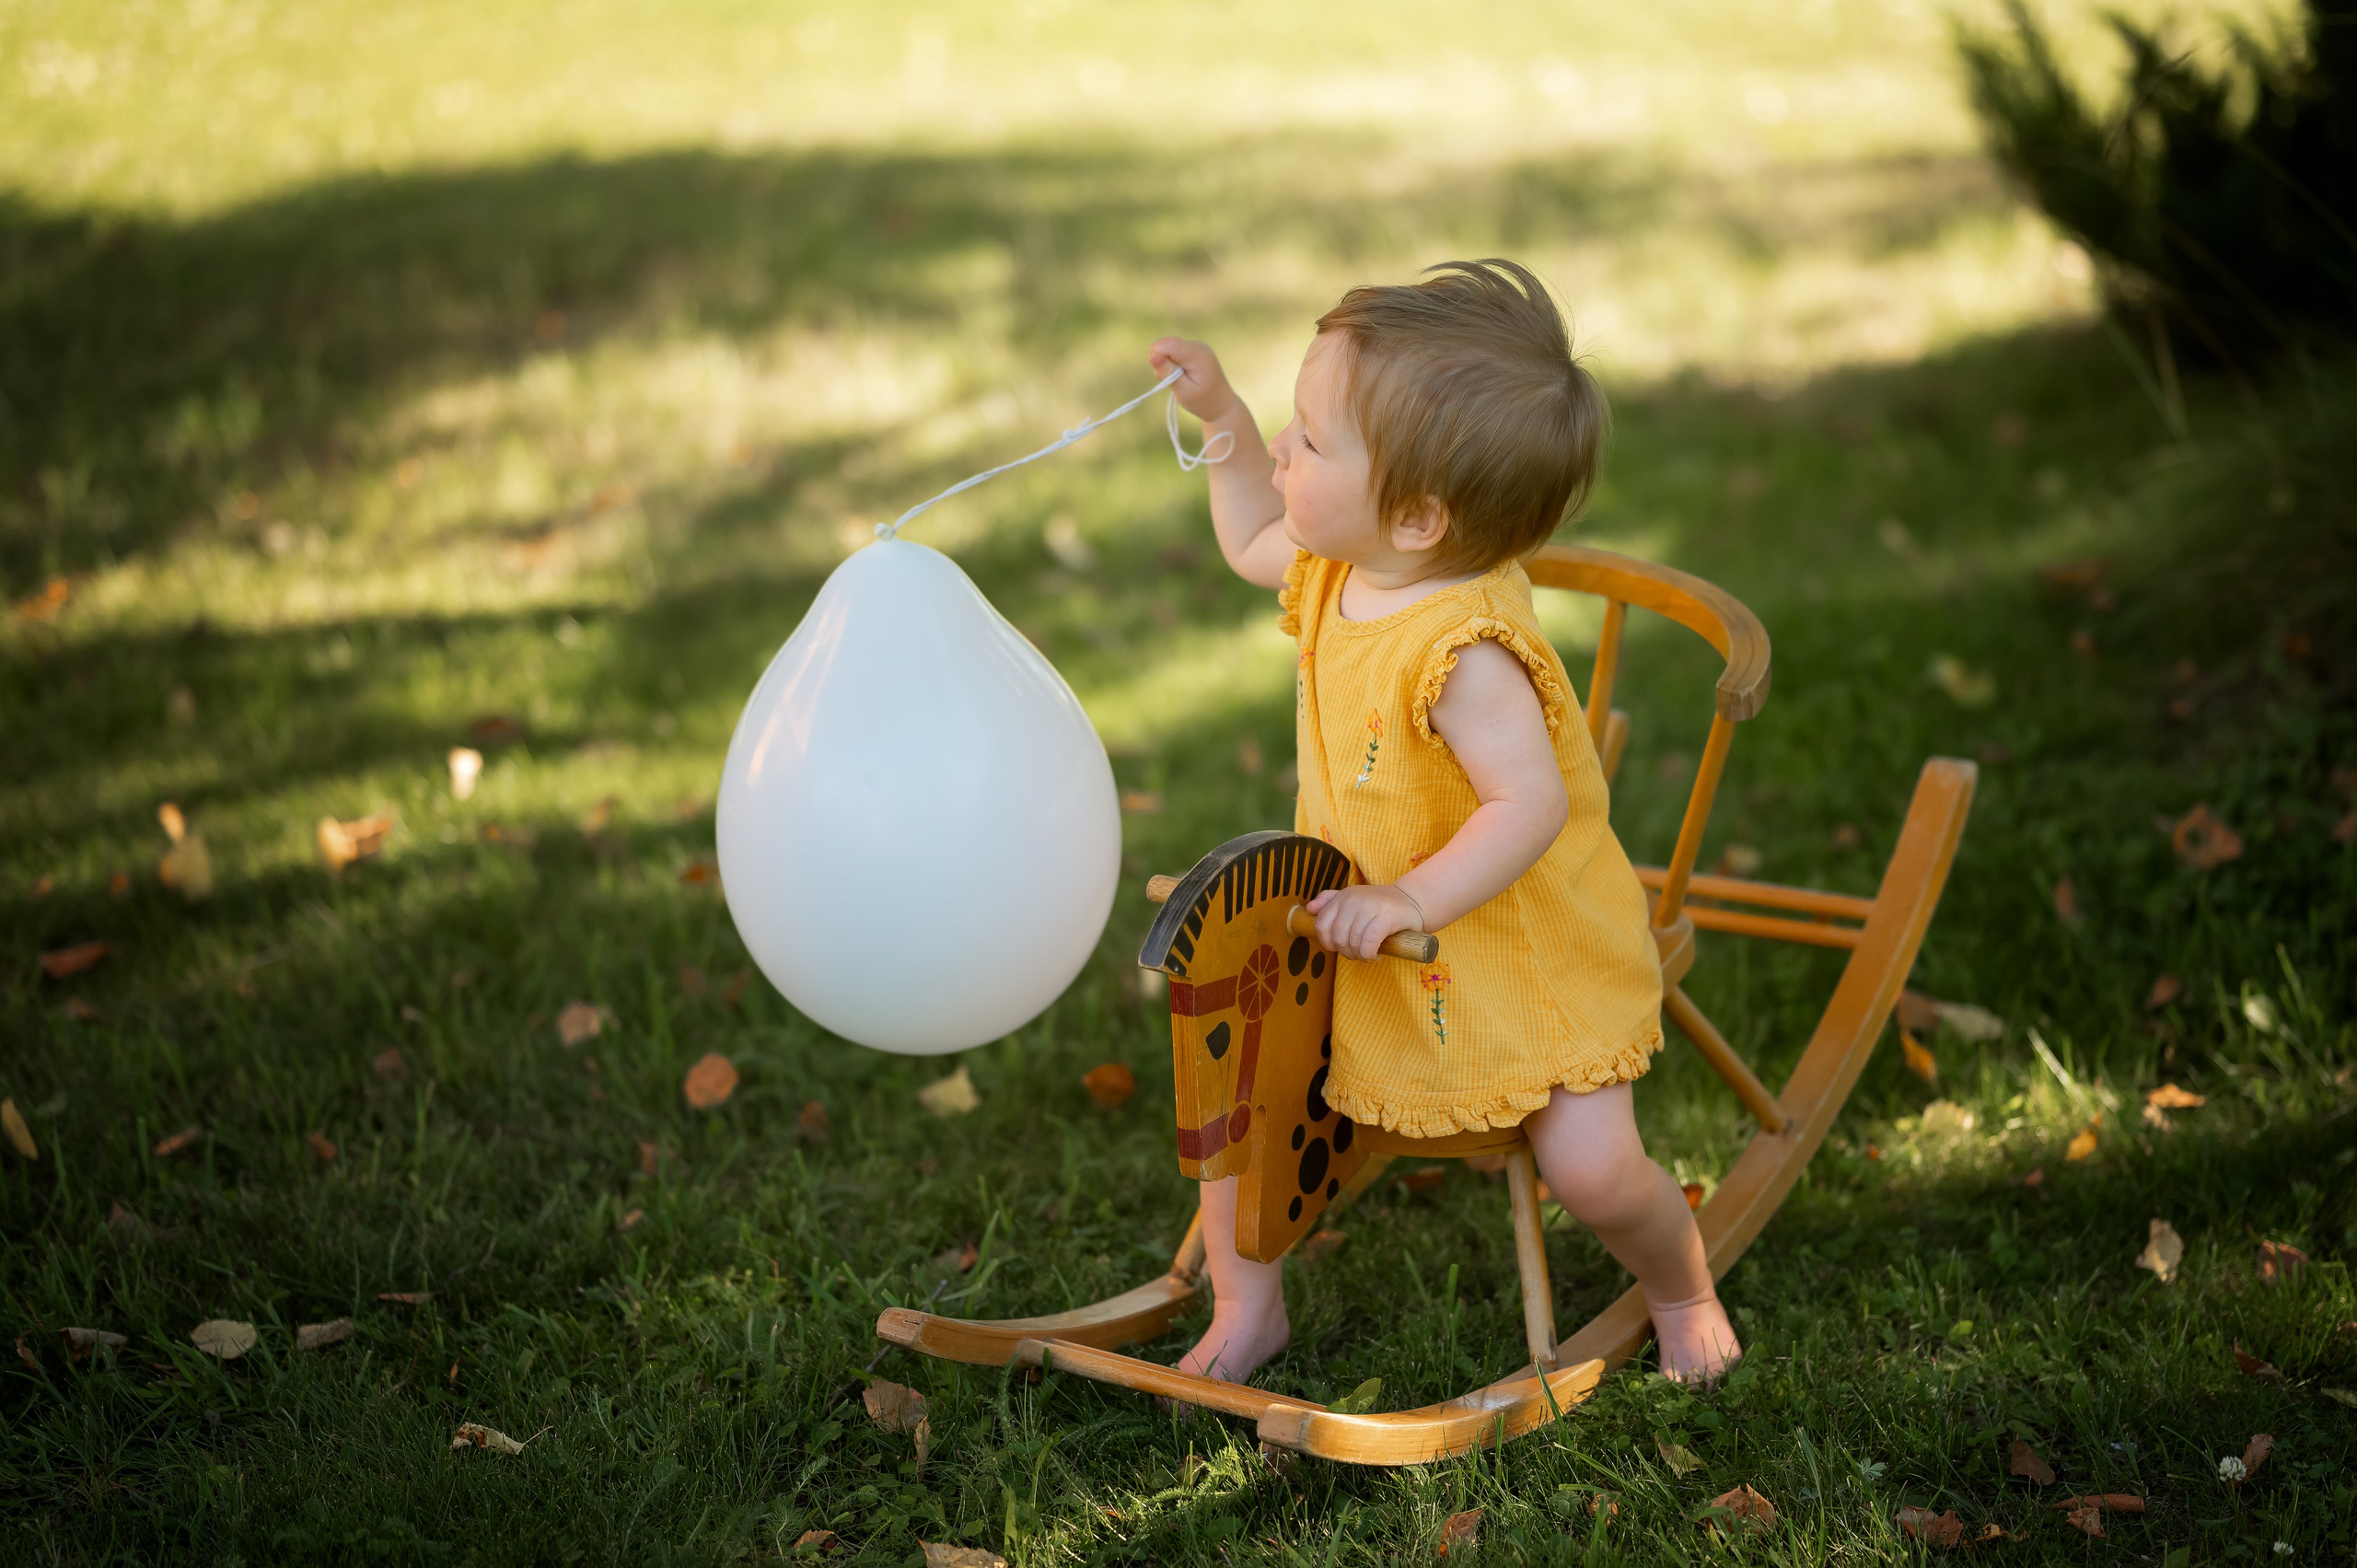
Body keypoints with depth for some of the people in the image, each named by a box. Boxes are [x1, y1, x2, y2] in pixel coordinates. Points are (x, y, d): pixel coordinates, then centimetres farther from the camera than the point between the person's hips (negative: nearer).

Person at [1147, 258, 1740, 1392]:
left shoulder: (1460, 652, -34)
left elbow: (1531, 805, -36)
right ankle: (1246, 1310, 16)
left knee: (1591, 1168, -11)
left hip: (1526, 956, -7)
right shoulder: (1341, 570, -6)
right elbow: (1256, 547, 16)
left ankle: (1681, 1292, 25)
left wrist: (1413, 898, -39)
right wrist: (1222, 420, 9)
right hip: (1364, 932, 8)